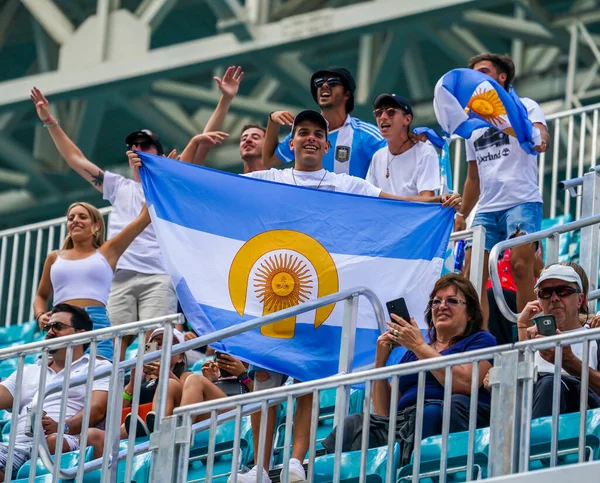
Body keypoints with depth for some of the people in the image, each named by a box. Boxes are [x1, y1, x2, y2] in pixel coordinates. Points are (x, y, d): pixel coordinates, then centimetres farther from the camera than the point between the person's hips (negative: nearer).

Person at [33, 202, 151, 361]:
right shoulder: (55, 258, 21)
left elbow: (144, 217, 14)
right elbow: (41, 296, 31)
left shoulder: (107, 252, 15)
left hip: (96, 325, -2)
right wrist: (40, 316, 11)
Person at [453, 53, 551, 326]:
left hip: (522, 202, -6)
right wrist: (462, 215, 19)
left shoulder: (524, 107, 6)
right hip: (486, 209, 6)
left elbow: (541, 139, -14)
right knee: (472, 275, -8)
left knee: (521, 266, -21)